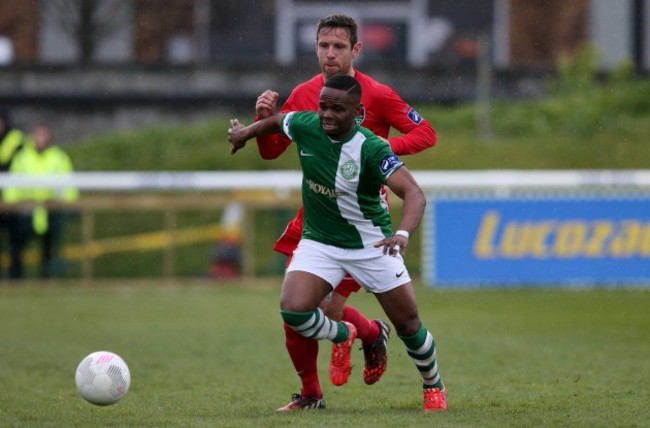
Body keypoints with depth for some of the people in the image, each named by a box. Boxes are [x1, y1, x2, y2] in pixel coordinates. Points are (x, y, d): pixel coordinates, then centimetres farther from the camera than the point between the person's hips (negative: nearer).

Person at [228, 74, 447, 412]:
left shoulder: (371, 149, -27)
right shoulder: (304, 126, -14)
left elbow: (413, 194, -37)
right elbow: (278, 120, 12)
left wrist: (403, 234, -54)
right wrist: (246, 131, 26)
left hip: (371, 244, -3)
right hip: (319, 242, 3)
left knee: (408, 323, 3)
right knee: (293, 308, -21)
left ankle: (434, 387, 34)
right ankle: (343, 335, 14)